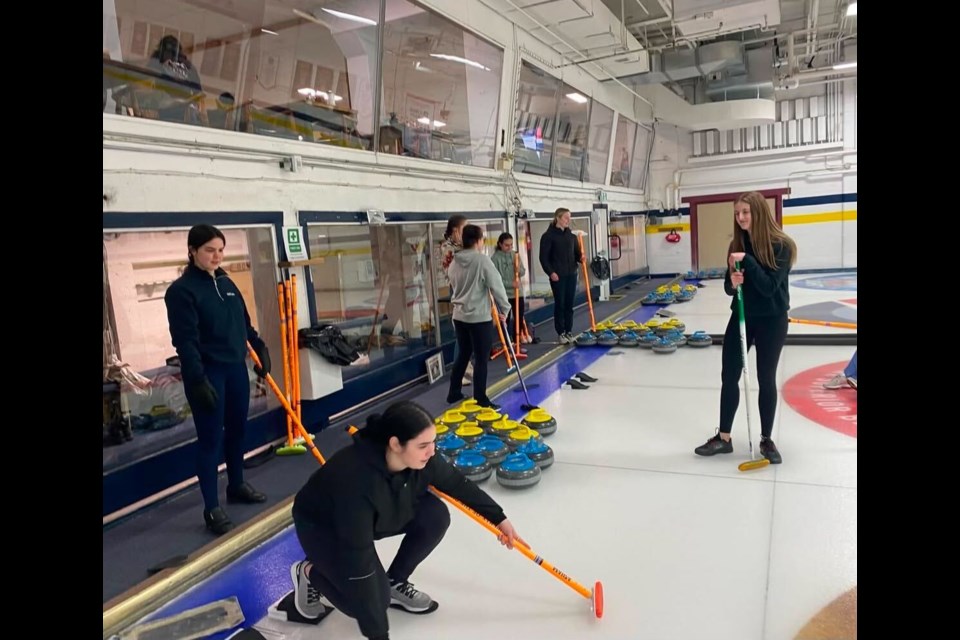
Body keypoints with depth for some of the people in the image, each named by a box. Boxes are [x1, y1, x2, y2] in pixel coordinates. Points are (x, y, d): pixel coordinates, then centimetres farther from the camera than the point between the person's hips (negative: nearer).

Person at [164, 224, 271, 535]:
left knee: (237, 430, 17)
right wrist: (198, 380, -23)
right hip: (207, 373, -7)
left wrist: (260, 349, 12)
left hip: (236, 368, 7)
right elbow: (185, 341, -18)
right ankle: (212, 508, 9)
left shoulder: (226, 282, 9)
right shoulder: (181, 290, -13)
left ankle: (237, 485, 36)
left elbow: (245, 323, 18)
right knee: (210, 438, -1)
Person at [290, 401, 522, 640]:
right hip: (321, 527, -6)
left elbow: (457, 484, -4)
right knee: (372, 600, -16)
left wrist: (498, 518, 4)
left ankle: (394, 583, 7)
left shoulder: (420, 458, -24)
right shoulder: (357, 480, -43)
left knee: (435, 516, -16)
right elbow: (358, 559, -38)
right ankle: (310, 573, 10)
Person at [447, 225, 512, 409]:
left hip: (459, 316, 7)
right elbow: (496, 286, -13)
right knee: (482, 359, 1)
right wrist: (504, 308, -2)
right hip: (479, 317, -7)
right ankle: (481, 400, 6)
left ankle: (454, 393, 26)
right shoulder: (482, 259, -14)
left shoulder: (454, 262, 6)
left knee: (463, 354, 19)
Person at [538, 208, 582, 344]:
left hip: (571, 274, 5)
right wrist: (550, 272, -17)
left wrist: (581, 258, -7)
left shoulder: (571, 235, 10)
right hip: (557, 276, -5)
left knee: (569, 304, 9)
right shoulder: (548, 235, -7)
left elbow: (576, 252, 15)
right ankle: (560, 333, 10)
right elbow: (543, 257, -10)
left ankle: (569, 332, 17)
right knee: (560, 304, 0)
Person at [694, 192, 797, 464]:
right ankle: (724, 437, 16)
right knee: (729, 377, 5)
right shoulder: (737, 245, 3)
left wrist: (747, 261, -25)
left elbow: (770, 286, -20)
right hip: (742, 317, 5)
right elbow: (728, 286, 6)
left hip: (772, 321, -4)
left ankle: (767, 439, 22)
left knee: (766, 380, 6)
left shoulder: (781, 245, -13)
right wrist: (733, 283, -16)